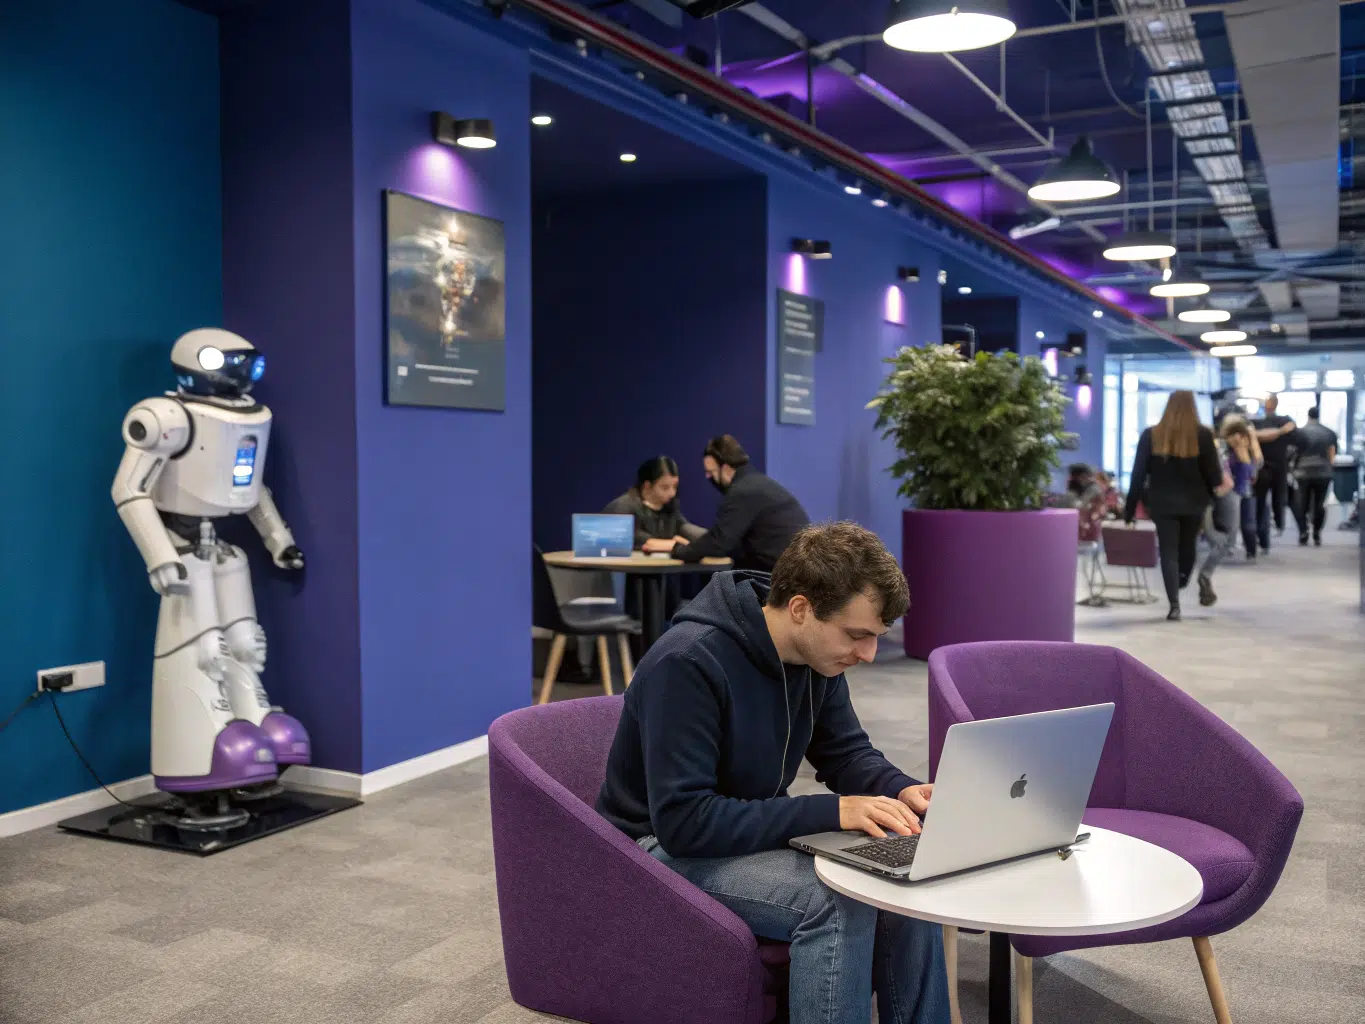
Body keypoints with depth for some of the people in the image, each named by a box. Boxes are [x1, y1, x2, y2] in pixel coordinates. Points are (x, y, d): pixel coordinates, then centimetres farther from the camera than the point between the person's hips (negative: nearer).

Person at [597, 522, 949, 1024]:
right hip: (666, 848, -7)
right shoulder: (687, 663, -28)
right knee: (839, 902, -29)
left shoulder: (816, 654, -5)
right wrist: (830, 811, -32)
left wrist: (902, 791, -15)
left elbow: (847, 752, 8)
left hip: (756, 831, 7)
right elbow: (682, 822, -30)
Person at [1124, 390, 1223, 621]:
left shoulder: (1151, 435, -1)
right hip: (1193, 503, 0)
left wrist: (1130, 509, 3)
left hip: (1162, 503, 0)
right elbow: (1214, 474, -2)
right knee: (1187, 549, 19)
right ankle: (1179, 588, 33)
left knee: (1168, 553, 3)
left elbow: (1138, 474, -2)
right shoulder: (1203, 435, -5)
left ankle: (1174, 605, -6)